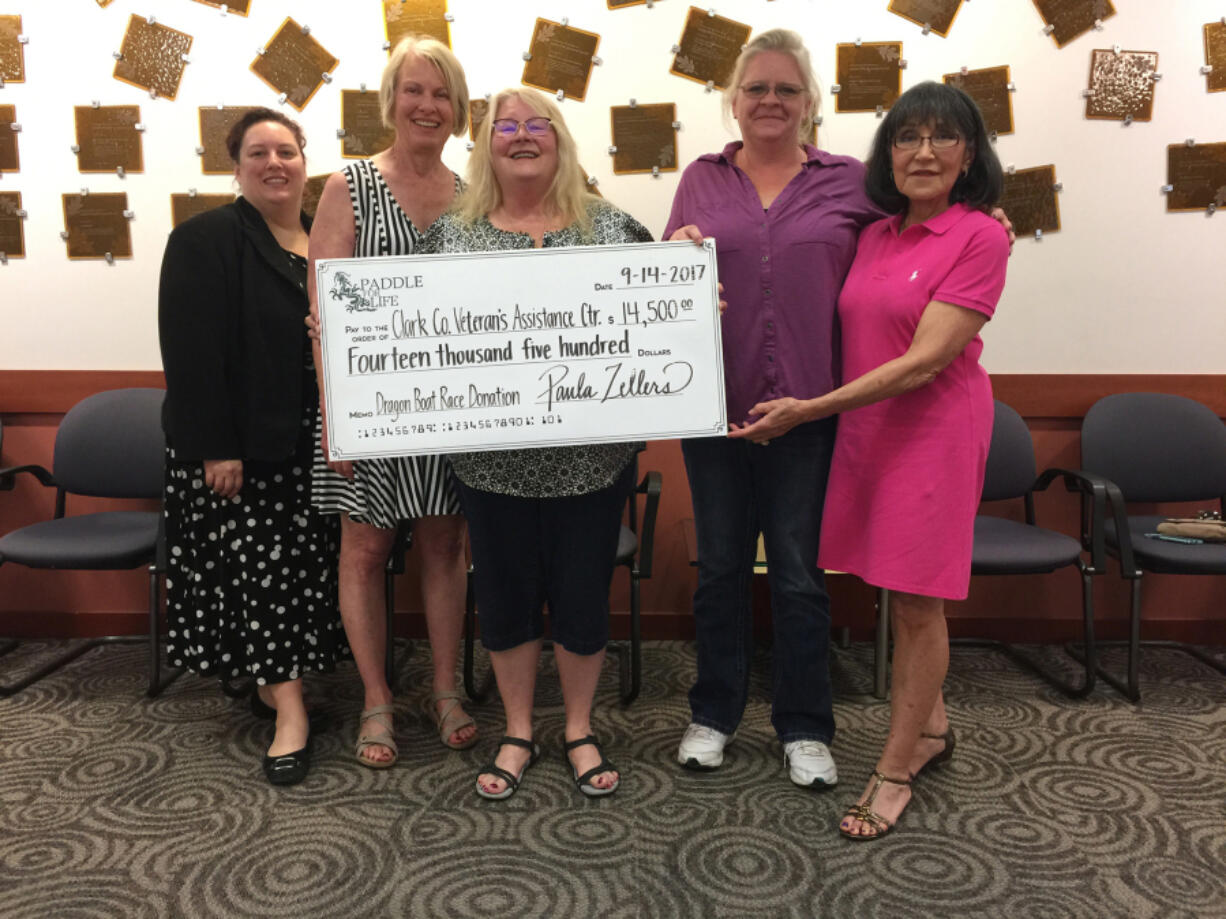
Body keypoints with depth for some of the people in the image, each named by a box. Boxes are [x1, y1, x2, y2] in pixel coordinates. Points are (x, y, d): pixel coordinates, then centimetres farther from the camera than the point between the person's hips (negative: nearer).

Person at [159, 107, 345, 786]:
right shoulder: (204, 240, -6)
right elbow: (190, 351, -13)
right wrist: (214, 447, -18)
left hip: (311, 443, 6)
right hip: (235, 446, -5)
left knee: (303, 563, 11)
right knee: (255, 563, -1)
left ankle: (273, 678, 29)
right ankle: (289, 710, 6)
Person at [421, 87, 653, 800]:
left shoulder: (614, 229, 3)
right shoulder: (451, 233, 6)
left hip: (590, 454, -1)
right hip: (492, 457, 1)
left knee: (583, 592, 10)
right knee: (505, 592, 12)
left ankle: (581, 729, 33)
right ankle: (519, 733, 34)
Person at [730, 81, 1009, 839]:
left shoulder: (979, 238, -11)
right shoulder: (876, 237, 9)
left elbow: (925, 360, -18)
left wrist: (811, 409, -20)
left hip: (932, 430, -6)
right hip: (867, 428, 6)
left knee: (917, 601, 3)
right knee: (903, 596, 16)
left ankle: (896, 769, 17)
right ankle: (932, 727, 37)